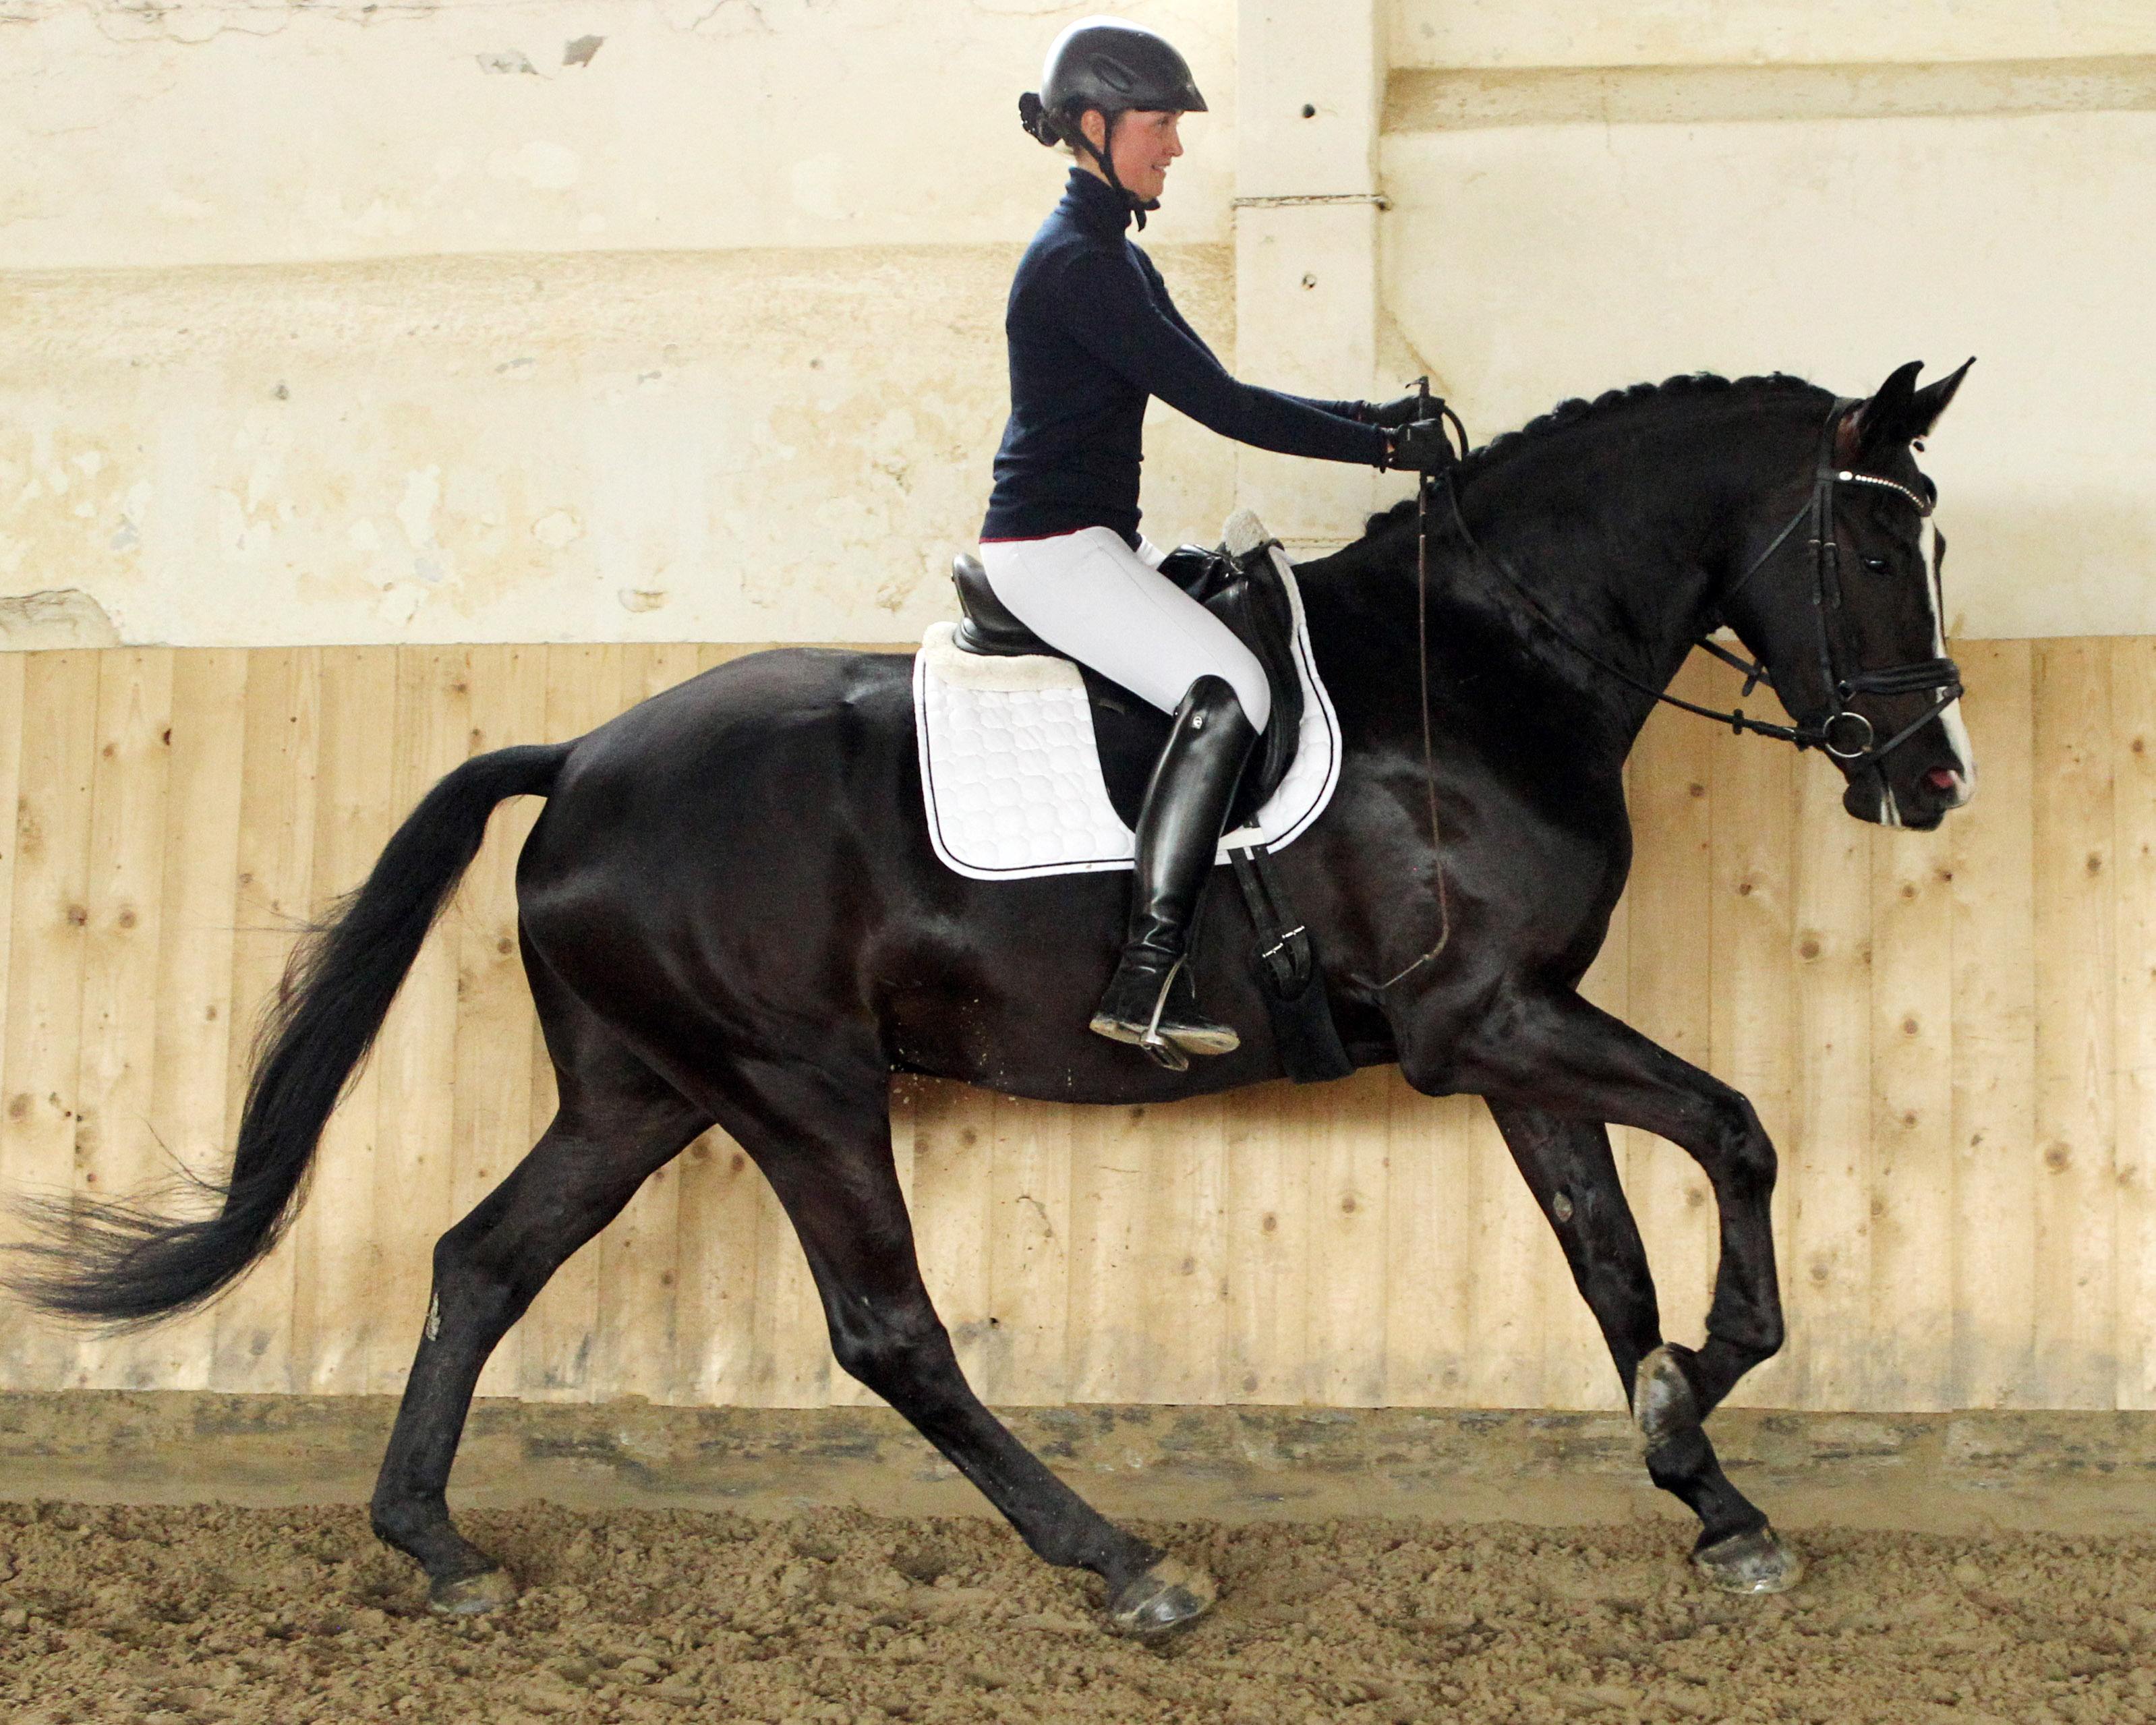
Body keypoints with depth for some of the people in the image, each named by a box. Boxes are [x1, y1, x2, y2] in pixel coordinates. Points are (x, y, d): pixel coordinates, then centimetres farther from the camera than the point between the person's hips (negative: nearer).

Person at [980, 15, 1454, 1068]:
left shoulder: (1114, 258, 17)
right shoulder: (1075, 261, -16)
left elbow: (1216, 396, 18)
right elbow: (1221, 406, -19)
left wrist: (1364, 418, 6)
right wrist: (1385, 446, -14)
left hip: (1098, 545, 11)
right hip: (1050, 546, -11)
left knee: (1226, 685, 8)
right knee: (1228, 688, -24)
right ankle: (1142, 982, -26)